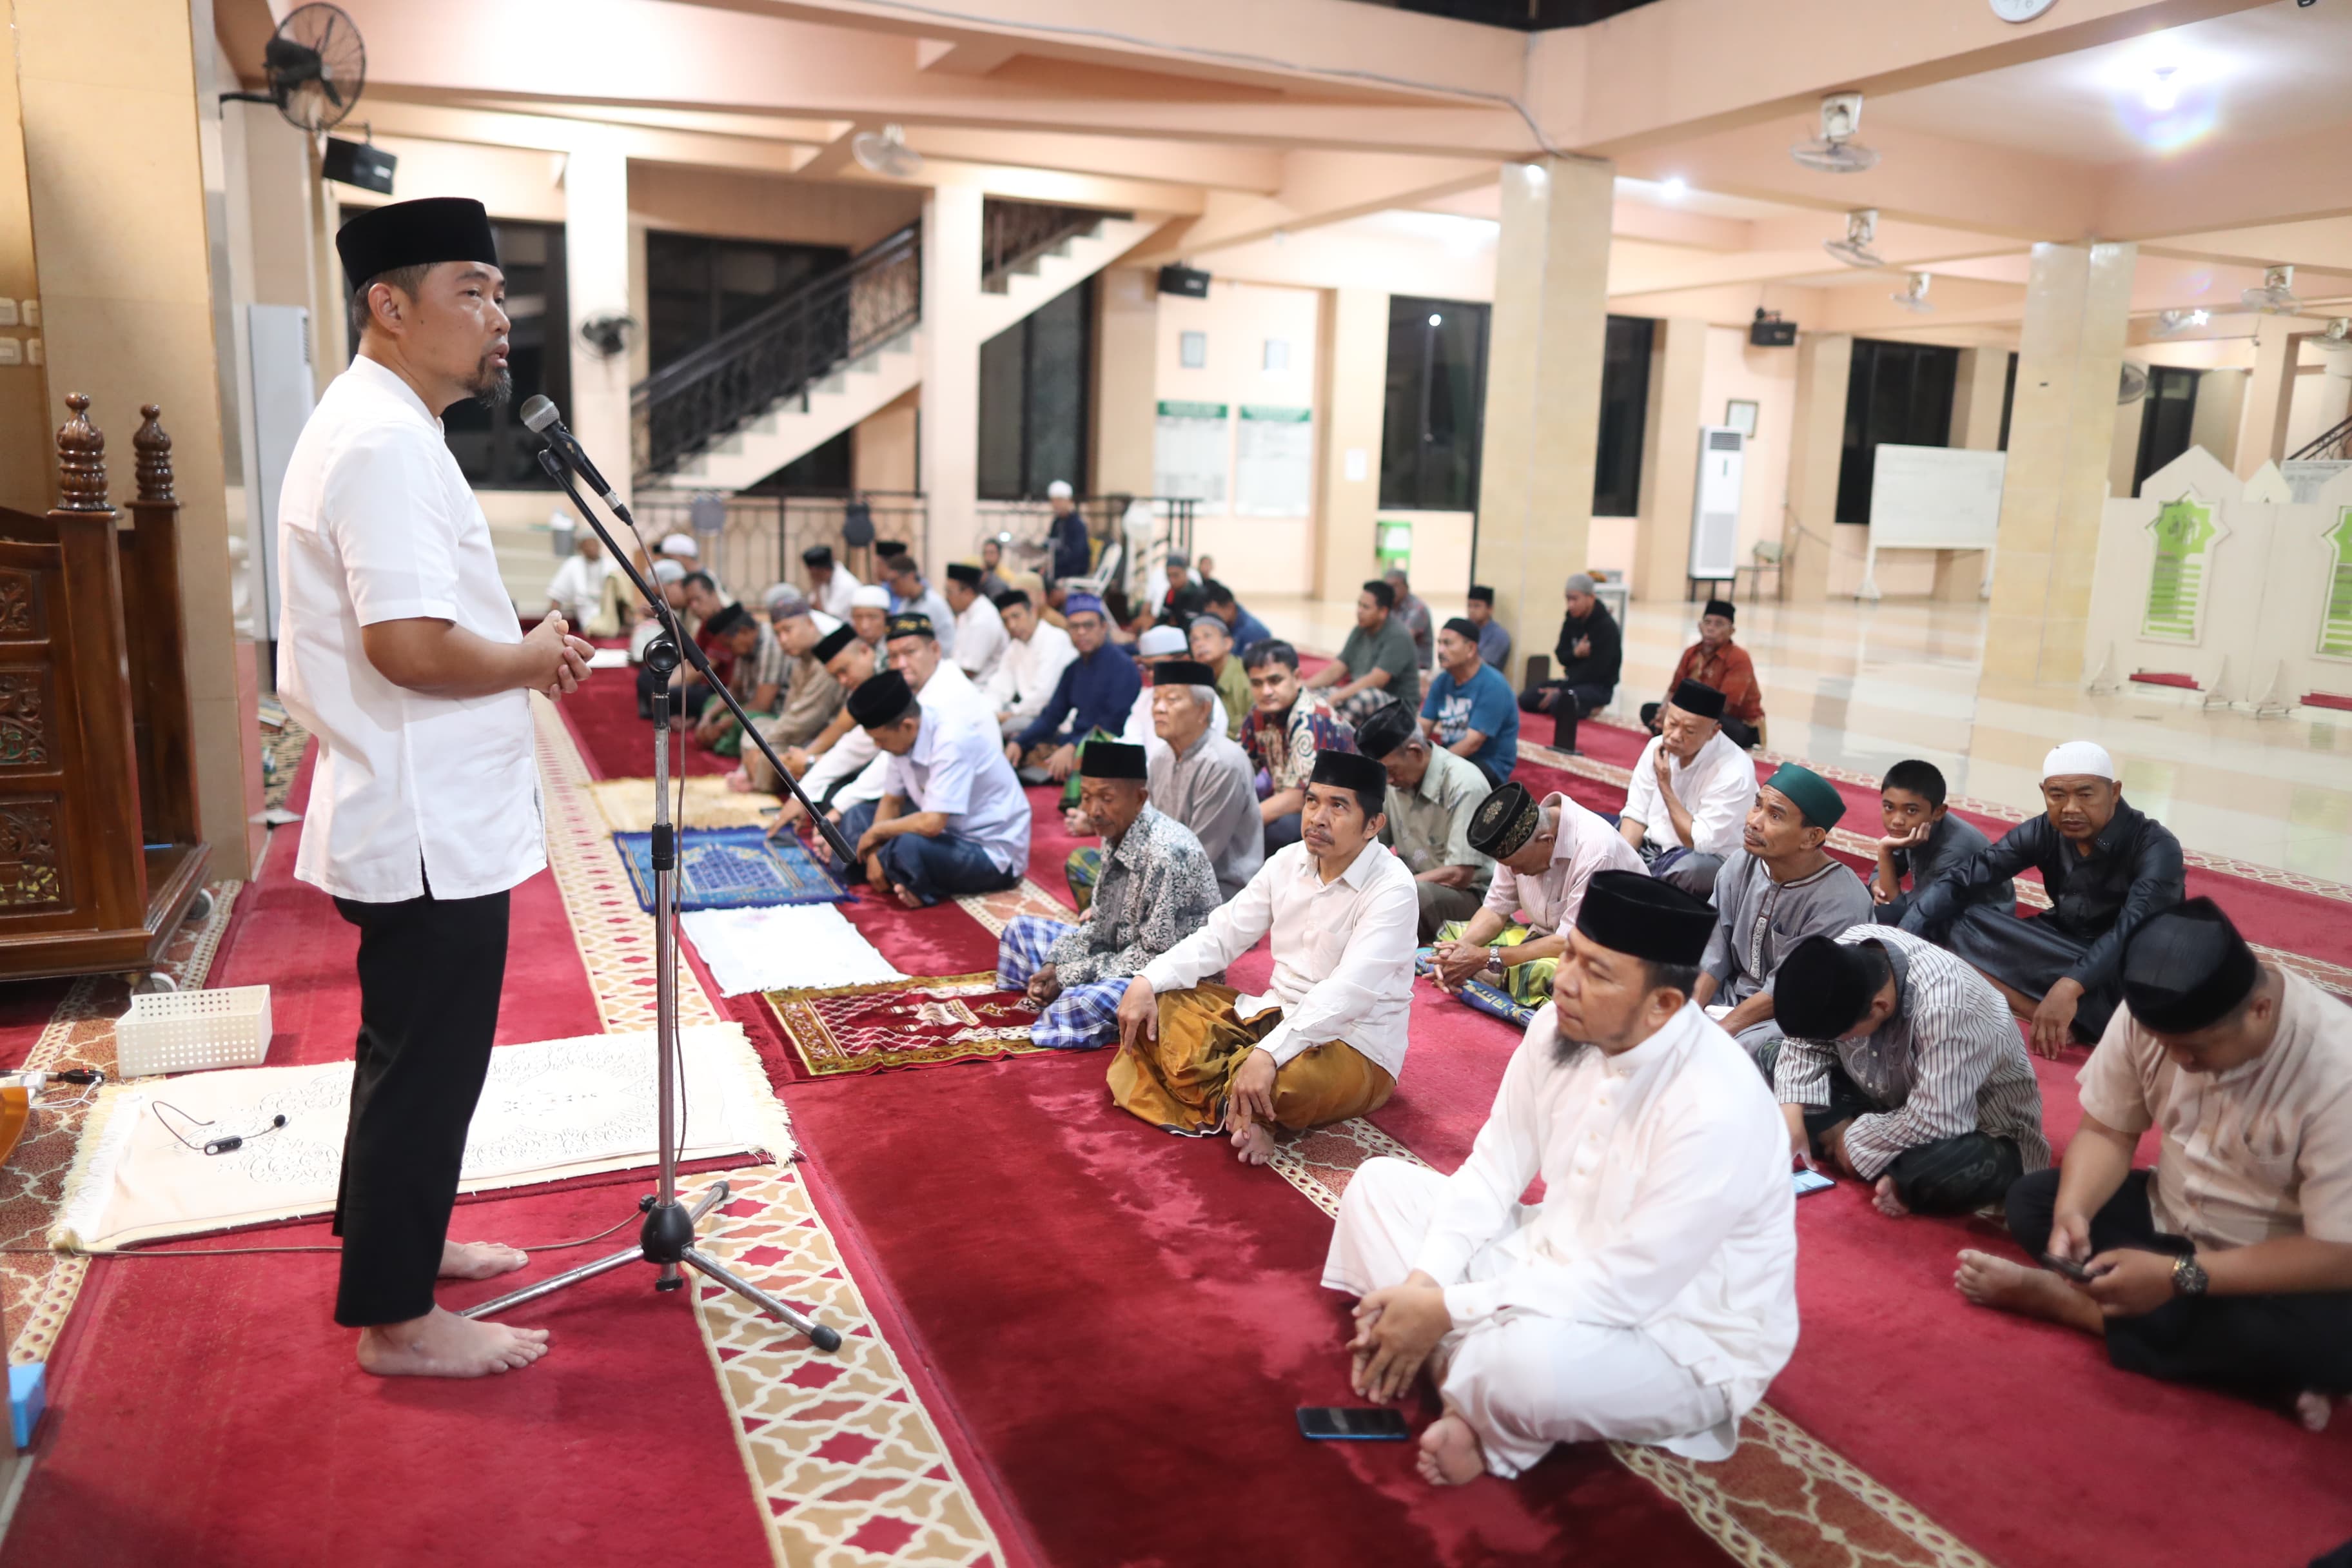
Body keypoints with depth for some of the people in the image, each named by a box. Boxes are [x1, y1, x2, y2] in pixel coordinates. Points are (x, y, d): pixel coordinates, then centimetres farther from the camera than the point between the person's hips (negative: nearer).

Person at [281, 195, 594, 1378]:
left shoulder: (374, 427, 14)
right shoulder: (384, 441, -20)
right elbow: (411, 647, -29)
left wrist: (520, 652, 10)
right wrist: (533, 660, -12)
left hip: (420, 821, 11)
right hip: (431, 833, -11)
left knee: (415, 1054, 23)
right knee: (425, 1067, 2)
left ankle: (398, 1236, 40)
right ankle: (396, 1318, 16)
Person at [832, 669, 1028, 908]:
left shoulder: (952, 740, -28)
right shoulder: (904, 733, -4)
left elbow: (931, 824, -33)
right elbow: (891, 801, 8)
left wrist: (876, 833, -16)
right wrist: (874, 852, -8)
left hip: (993, 854, -9)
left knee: (907, 847, -34)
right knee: (856, 817, 6)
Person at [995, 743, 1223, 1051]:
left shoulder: (1166, 852, -28)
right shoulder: (1115, 834, -1)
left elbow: (1155, 954, -25)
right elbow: (1100, 922, 9)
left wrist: (1069, 976, -19)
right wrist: (1053, 966, -7)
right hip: (1119, 953, 9)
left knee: (1081, 1006, -35)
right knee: (1020, 929, 16)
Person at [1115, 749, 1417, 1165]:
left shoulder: (1391, 889, -20)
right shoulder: (1288, 862, 1)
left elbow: (1347, 993, -31)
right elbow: (1221, 936, 2)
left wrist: (1269, 1053, -42)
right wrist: (1148, 981, -13)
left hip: (1354, 1049, -7)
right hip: (1277, 1015, 7)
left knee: (1285, 1079, -38)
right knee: (1160, 1006, -4)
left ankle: (1235, 1109, -4)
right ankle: (1234, 1107, -19)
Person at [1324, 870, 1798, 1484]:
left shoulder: (1714, 1111, -32)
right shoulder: (1560, 1028, -11)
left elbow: (1627, 1289, -29)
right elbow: (1494, 1169, -1)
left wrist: (1449, 1311, -25)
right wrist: (1421, 1283, -16)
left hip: (1681, 1341, -7)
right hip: (1563, 1265, 8)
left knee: (1529, 1362, -40)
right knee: (1380, 1183, 3)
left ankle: (1481, 1405, -3)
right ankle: (1475, 1379, -10)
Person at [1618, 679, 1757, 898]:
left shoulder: (1734, 771, -21)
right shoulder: (1657, 746, -4)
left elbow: (1700, 843, -21)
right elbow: (1636, 814, 0)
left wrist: (1665, 786, -22)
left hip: (1705, 859, -6)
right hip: (1647, 847, 6)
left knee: (1693, 867, -39)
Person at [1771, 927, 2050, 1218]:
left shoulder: (1944, 1010, -38)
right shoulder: (1842, 956, -18)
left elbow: (1936, 1122, -37)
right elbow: (1806, 1042, -5)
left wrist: (1854, 1142, -22)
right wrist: (1791, 1112, -18)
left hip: (1980, 1129, -7)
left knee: (1951, 1169, -40)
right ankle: (1902, 1168, -9)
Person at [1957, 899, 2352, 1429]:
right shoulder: (2151, 1014, -18)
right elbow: (2106, 1130, -5)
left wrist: (2180, 1277, -36)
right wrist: (2073, 1211, -26)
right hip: (2171, 1218, 5)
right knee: (2029, 1200, -13)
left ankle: (2064, 1299, -17)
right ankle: (2253, 1367, -16)